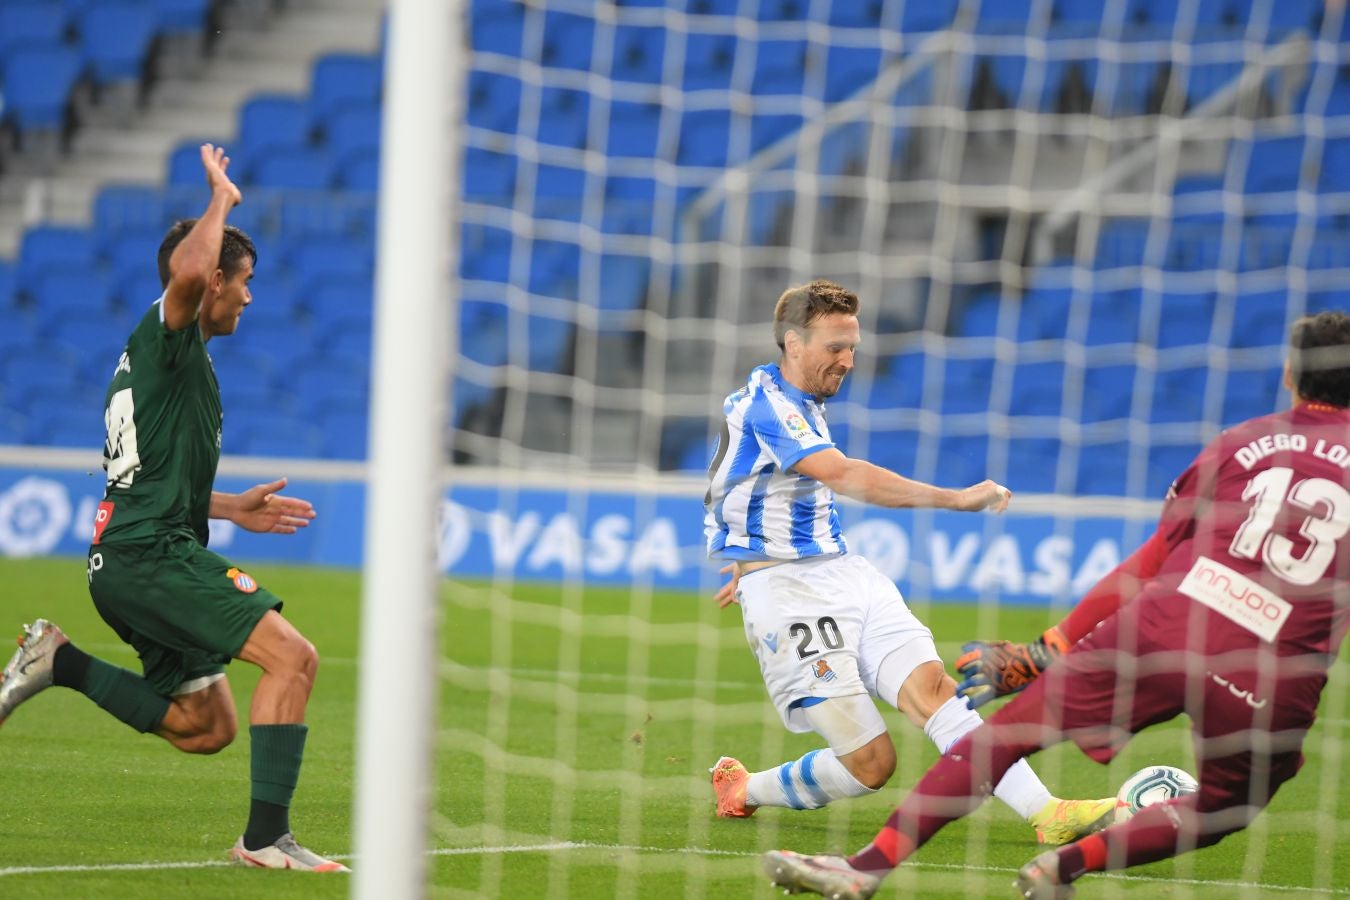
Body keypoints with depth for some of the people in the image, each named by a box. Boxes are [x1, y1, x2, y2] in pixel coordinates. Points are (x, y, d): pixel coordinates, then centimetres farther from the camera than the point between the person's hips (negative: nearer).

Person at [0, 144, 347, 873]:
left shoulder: (156, 354, 25)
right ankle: (266, 837, -20)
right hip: (153, 553, -10)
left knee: (208, 727, 11)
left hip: (125, 559, 10)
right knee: (291, 656, -17)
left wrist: (229, 508, 28)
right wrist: (220, 199, -13)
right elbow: (187, 271, -30)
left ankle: (60, 663, 9)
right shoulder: (166, 334, -5)